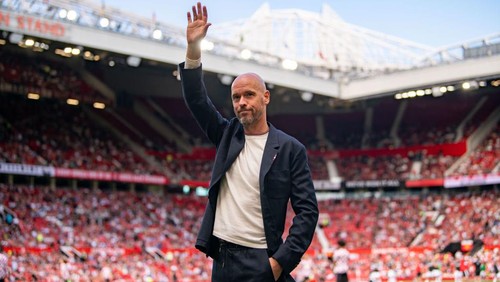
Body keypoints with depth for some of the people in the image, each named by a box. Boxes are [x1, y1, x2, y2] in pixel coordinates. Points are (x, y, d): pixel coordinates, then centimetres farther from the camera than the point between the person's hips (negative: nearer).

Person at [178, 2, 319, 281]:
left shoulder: (290, 149, -4)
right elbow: (197, 99, 1)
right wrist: (194, 48, -12)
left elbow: (307, 211, -6)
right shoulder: (229, 135, 9)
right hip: (222, 258, 5)